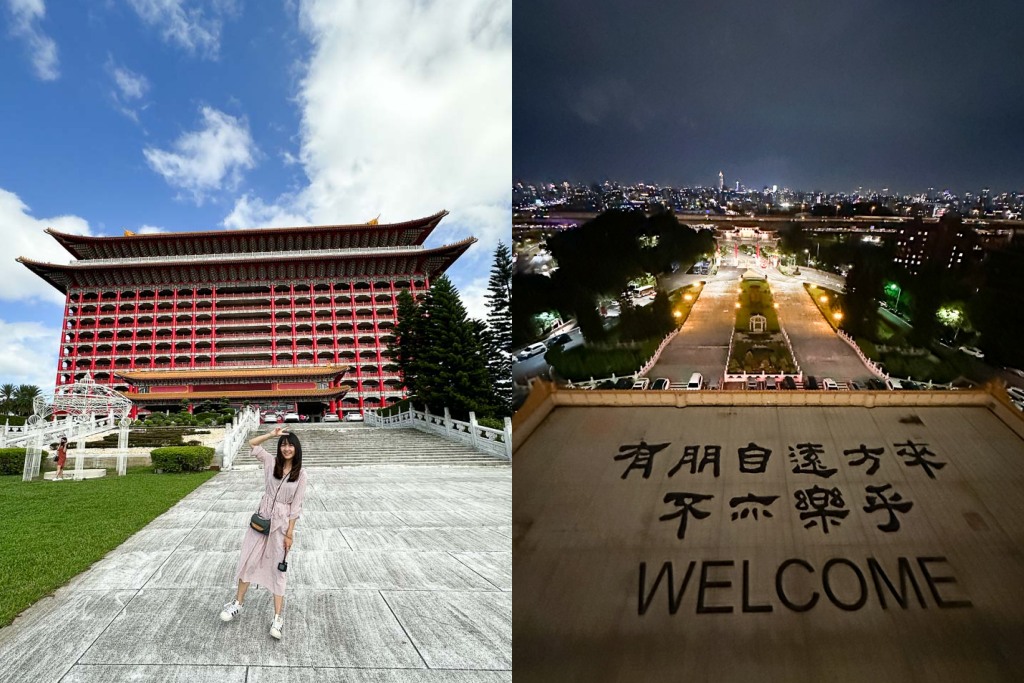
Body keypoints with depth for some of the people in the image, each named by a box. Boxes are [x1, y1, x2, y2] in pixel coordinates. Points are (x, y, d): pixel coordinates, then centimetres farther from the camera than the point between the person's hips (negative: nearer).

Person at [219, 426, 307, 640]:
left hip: (282, 523, -3)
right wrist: (273, 434, -8)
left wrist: (290, 533, -9)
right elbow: (252, 444, 5)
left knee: (278, 568, 4)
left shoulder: (300, 475, -8)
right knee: (248, 560, 9)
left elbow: (295, 507, -7)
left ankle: (277, 618, 9)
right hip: (262, 517, 3)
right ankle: (238, 602, 30)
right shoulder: (271, 462, -1)